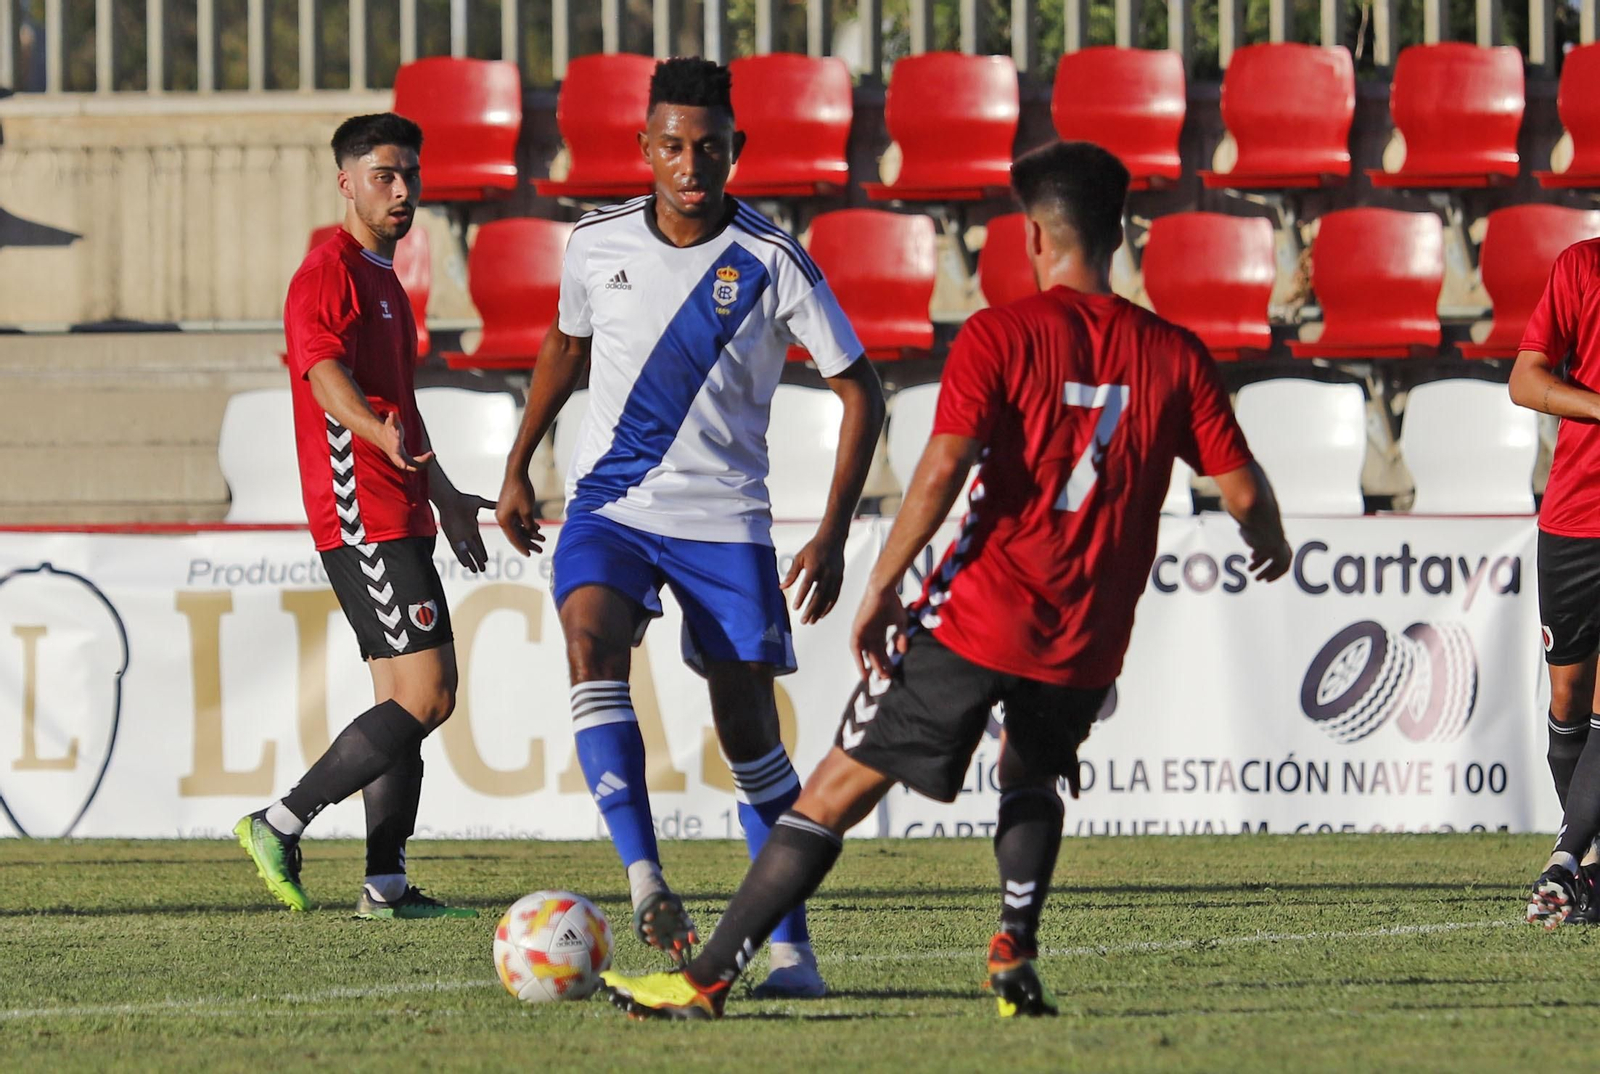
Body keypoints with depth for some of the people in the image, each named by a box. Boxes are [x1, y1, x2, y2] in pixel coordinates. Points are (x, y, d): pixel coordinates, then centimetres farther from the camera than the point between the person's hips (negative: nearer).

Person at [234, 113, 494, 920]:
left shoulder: (383, 280, 22)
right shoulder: (328, 273, -10)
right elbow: (328, 377, -26)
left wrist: (445, 496, 39)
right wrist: (382, 435, -45)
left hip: (395, 514, 10)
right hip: (361, 514, -10)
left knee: (407, 700, 8)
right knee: (425, 696, -15)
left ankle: (387, 886, 7)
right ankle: (280, 826, -9)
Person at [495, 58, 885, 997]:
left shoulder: (771, 264, -9)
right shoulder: (597, 244, 0)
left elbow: (859, 390, -4)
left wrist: (833, 536, -11)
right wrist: (518, 469, 19)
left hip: (724, 520, -2)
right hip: (609, 503, 2)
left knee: (749, 728, -2)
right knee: (591, 642, -28)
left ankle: (791, 944, 10)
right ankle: (644, 878, -34)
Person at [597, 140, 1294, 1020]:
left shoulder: (1000, 335, -5)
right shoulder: (1174, 355, 4)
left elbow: (942, 468, -16)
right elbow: (1242, 488, 6)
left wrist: (881, 587, -9)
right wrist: (1270, 543, 28)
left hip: (982, 614, -3)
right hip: (1089, 640, 3)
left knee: (837, 790, 2)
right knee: (1031, 777, 32)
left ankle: (708, 980, -1)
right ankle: (1014, 957, 10)